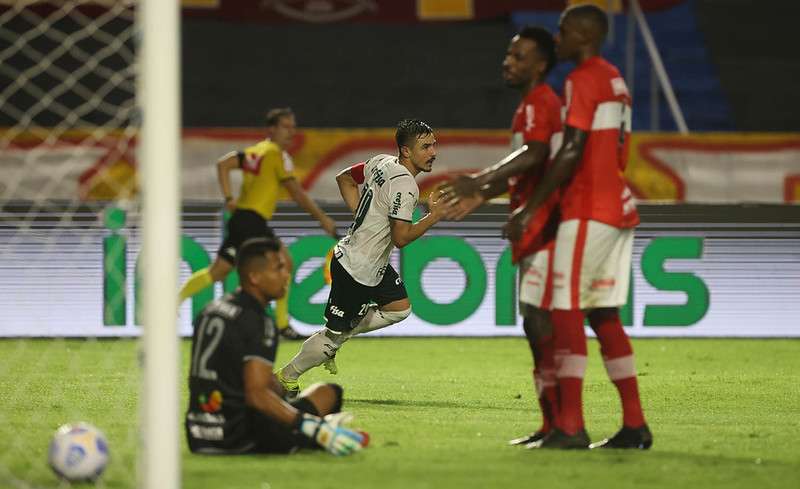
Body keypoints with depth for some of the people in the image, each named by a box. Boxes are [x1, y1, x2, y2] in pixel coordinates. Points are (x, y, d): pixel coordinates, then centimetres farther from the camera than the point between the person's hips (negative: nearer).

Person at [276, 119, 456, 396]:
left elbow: (344, 177, 18)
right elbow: (401, 237, -27)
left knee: (399, 308, 15)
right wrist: (434, 217, -19)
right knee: (334, 332, 1)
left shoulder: (382, 163, 4)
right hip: (358, 270, -10)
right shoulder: (403, 183, -24)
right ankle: (287, 377, 17)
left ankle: (332, 341, 20)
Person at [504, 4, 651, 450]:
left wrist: (530, 209, -14)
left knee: (568, 313, -8)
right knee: (605, 316, 12)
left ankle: (571, 427, -12)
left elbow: (572, 152, -17)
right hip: (618, 208, 9)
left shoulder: (584, 79, -11)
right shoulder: (615, 79, 18)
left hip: (588, 209, -9)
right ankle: (635, 425, 10)